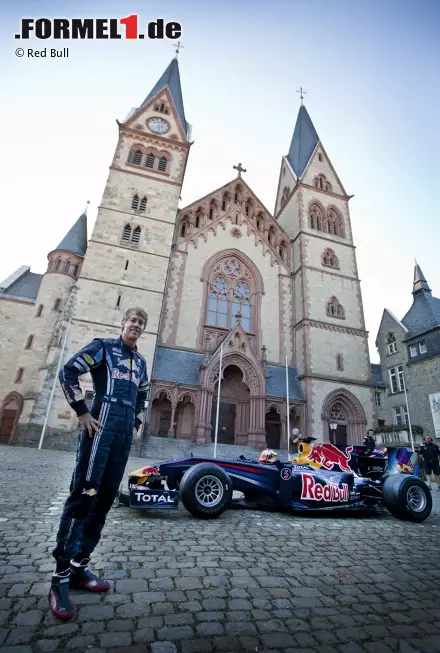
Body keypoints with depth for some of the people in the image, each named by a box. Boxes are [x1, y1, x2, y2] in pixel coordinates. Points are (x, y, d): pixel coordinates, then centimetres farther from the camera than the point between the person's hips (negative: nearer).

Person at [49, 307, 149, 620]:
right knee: (84, 495, -7)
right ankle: (61, 577, 6)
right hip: (101, 427, -6)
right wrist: (83, 413, -10)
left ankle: (78, 567, 21)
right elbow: (68, 373, -5)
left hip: (125, 435, 6)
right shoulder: (103, 346, 1)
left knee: (105, 499, 8)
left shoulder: (141, 362, 18)